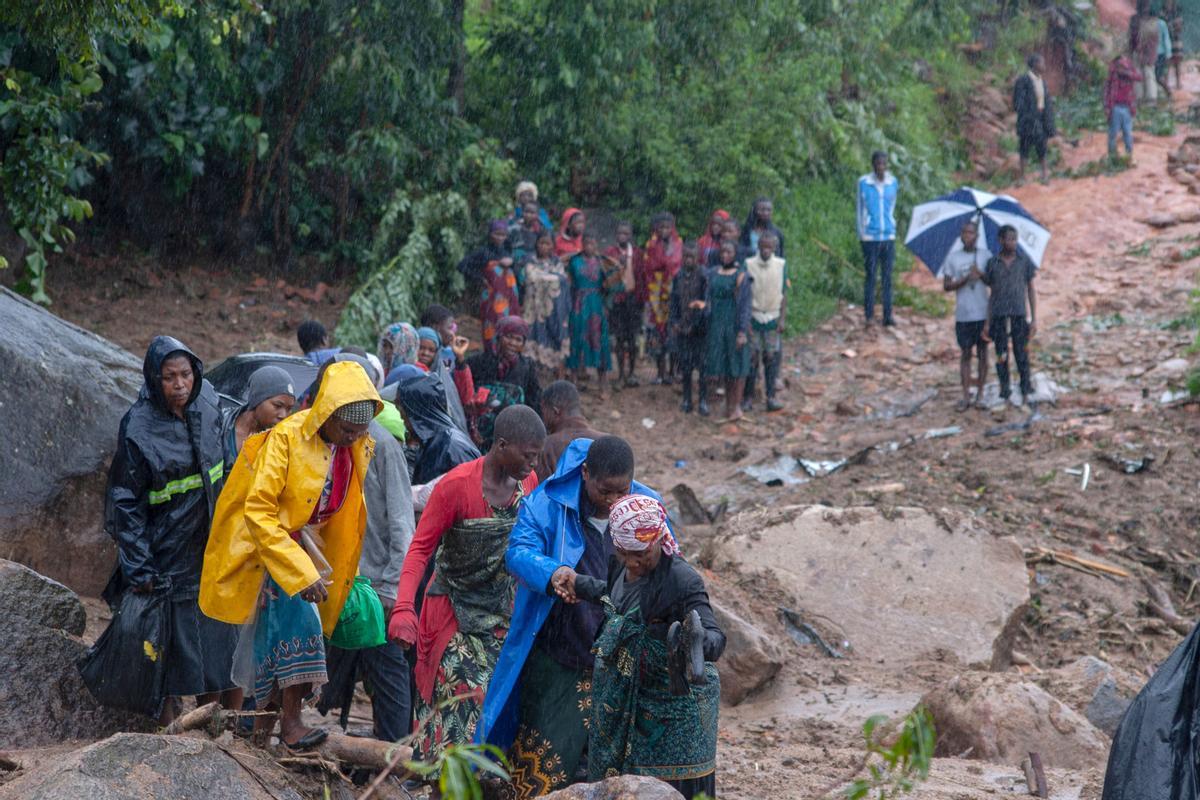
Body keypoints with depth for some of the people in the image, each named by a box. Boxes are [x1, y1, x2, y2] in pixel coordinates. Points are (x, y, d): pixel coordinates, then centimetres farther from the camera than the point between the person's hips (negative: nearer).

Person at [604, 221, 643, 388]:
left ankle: (631, 373, 7)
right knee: (620, 339, 1)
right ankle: (621, 374, 7)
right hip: (616, 300, -1)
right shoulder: (610, 253, 4)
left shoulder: (638, 253, 6)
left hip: (633, 300, 1)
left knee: (633, 339, 0)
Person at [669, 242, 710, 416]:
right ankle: (687, 399, 16)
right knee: (685, 365, 7)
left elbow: (705, 303, -9)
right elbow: (673, 300, 10)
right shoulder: (678, 277, 6)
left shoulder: (703, 277, -7)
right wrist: (674, 323, 0)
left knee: (702, 364, -2)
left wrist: (694, 324, -13)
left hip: (698, 328, -4)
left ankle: (703, 401, 3)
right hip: (682, 328, 4)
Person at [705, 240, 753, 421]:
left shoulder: (741, 276, -9)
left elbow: (745, 305, -11)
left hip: (735, 324, -5)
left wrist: (742, 332, -16)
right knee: (722, 364, 10)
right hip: (717, 324, 5)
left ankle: (737, 405, 6)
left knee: (737, 365, 1)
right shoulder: (714, 275, 7)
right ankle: (728, 403, 21)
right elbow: (709, 300, 12)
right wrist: (707, 327, 9)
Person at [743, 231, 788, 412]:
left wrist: (783, 319, -2)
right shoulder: (748, 264, -6)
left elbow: (783, 293, 3)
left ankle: (771, 397, 7)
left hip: (773, 318, 1)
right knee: (751, 357, 2)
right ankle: (748, 396, 10)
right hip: (754, 317, -1)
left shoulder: (781, 265, -2)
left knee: (772, 357, 2)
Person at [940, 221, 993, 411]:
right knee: (965, 354, 3)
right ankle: (965, 397, 5)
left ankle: (980, 395, 10)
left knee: (982, 353, 4)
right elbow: (946, 286, 0)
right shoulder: (953, 257, 2)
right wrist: (965, 279, -15)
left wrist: (981, 274, -17)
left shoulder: (985, 255, 3)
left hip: (983, 313, 0)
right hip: (963, 314, 0)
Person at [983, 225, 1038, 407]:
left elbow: (1031, 291, 7)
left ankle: (1026, 394, 4)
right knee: (1001, 356, 1)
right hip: (999, 317, 1)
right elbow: (991, 294, 10)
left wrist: (1034, 319, 1)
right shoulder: (992, 263, 5)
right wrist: (988, 322, 5)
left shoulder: (1024, 261, 3)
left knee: (1022, 356, -2)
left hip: (1019, 316, -1)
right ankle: (1004, 394, 7)